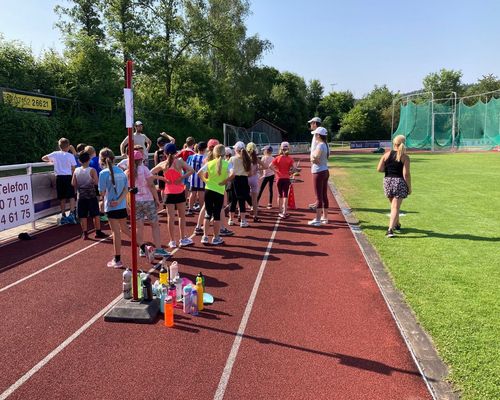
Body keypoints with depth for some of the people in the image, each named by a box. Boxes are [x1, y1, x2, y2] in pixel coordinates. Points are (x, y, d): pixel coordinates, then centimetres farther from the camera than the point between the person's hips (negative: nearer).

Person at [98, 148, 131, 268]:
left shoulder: (104, 173, -12)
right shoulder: (121, 171, 5)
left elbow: (102, 193, -11)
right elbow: (126, 189, 0)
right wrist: (119, 200, -9)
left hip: (111, 207, -6)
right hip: (122, 205, 6)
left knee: (116, 233, 0)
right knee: (125, 229, 22)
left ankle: (117, 260, 9)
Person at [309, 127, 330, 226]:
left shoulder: (320, 145, -17)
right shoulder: (326, 145, 12)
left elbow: (315, 159, -24)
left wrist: (312, 157, -5)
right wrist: (314, 158, -3)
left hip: (319, 173, -10)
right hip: (325, 171, 10)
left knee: (319, 196, -7)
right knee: (324, 196, 14)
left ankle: (317, 220, -4)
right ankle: (325, 217, 22)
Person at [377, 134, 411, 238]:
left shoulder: (387, 154, 2)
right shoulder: (405, 157, -7)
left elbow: (379, 169, -2)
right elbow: (406, 174, -11)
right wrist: (409, 187, -3)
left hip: (388, 181, 4)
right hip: (400, 182, -4)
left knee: (393, 205, 23)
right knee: (396, 207, -4)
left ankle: (396, 225, 40)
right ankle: (390, 229, -16)